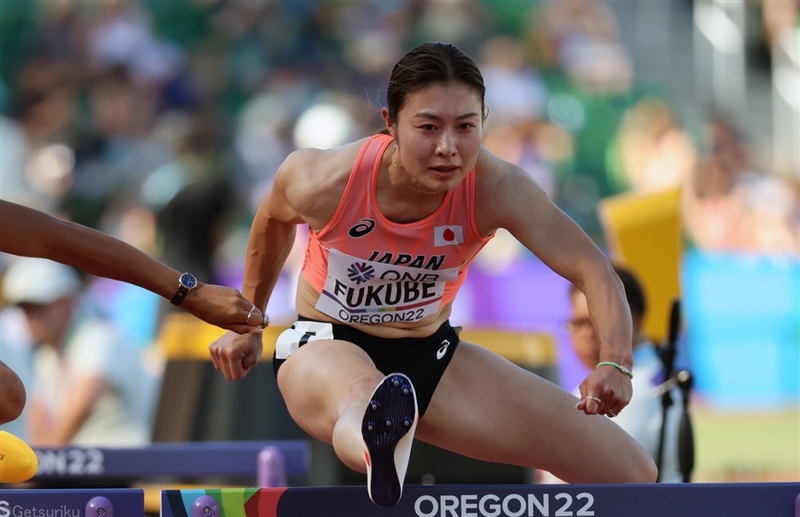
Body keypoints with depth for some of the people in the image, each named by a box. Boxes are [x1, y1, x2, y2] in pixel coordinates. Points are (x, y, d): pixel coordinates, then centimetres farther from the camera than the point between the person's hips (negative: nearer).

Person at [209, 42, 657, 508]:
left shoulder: (496, 189, -23)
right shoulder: (324, 182, -24)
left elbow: (592, 269, -30)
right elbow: (274, 220, 2)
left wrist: (615, 365, -49)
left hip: (432, 357, 4)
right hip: (323, 346, -4)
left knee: (633, 473, -7)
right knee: (362, 398, -48)